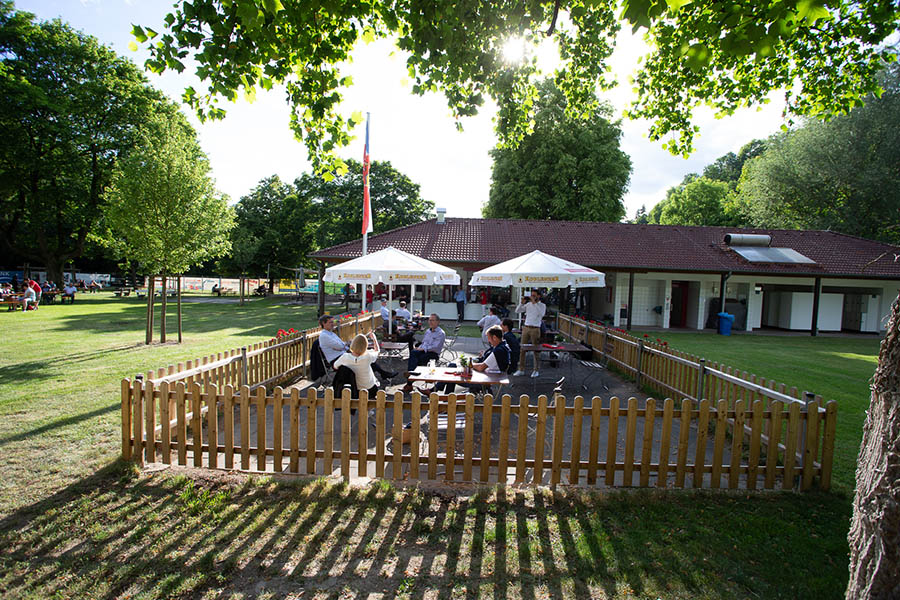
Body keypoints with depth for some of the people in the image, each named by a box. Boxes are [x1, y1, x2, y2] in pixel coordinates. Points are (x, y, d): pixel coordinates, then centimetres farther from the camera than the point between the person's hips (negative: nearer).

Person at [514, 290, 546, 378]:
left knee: (536, 350, 1)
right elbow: (517, 311, 9)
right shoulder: (528, 304, 11)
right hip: (526, 328, 4)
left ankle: (536, 370, 11)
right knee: (522, 349, 3)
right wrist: (521, 303, -6)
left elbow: (541, 314, -20)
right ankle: (521, 370, 10)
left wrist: (535, 303, -20)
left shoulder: (542, 305, 1)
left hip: (535, 329, -4)